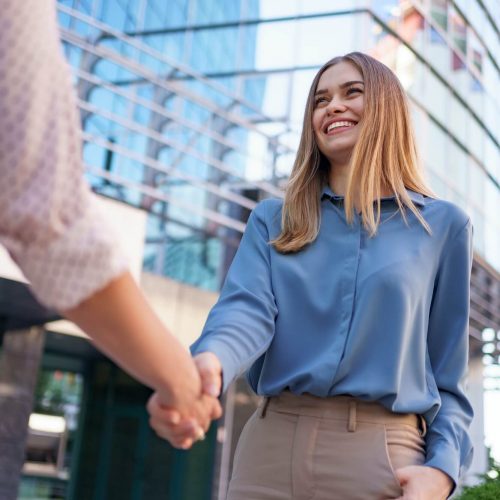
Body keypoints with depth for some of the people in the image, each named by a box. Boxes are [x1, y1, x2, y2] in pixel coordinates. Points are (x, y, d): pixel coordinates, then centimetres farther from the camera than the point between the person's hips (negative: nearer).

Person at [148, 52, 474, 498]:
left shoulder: (443, 224, 7)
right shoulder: (273, 220, 10)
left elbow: (447, 374, 7)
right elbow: (247, 310, -8)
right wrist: (208, 364, -30)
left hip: (382, 453, -1)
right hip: (272, 442, 2)